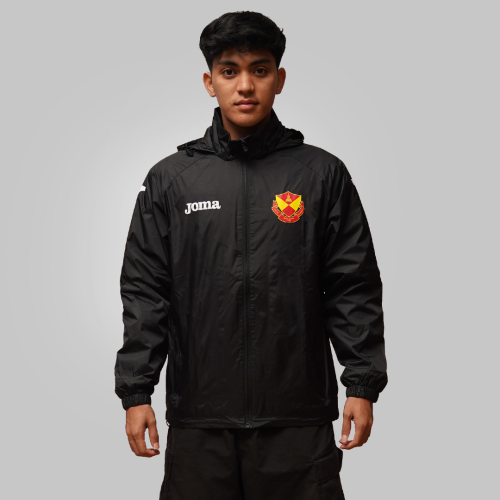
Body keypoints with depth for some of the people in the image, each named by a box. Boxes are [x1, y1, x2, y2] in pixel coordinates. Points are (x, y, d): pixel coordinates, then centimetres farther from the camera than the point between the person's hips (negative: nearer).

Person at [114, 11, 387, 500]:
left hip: (299, 420, 0)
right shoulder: (170, 179, 7)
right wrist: (135, 392, 1)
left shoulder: (323, 174, 5)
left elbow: (354, 289, 4)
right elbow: (144, 293, 6)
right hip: (198, 419, 1)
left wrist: (362, 385, -2)